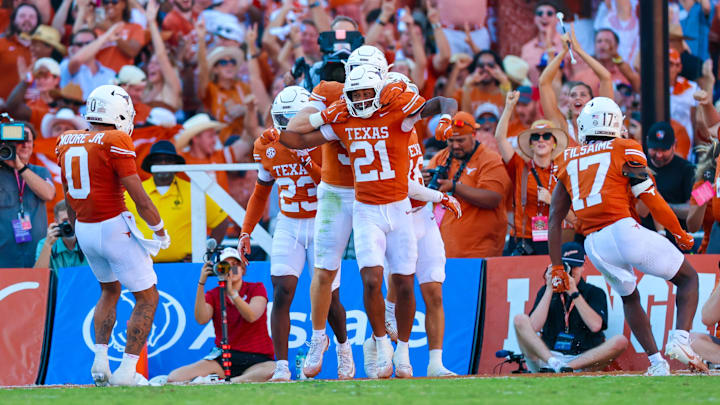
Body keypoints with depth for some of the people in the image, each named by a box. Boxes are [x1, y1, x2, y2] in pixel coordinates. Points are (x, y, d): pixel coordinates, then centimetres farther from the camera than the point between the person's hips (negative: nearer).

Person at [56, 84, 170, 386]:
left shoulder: (67, 142, 5)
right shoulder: (115, 143, -16)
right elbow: (138, 197, -16)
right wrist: (160, 231, -3)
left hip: (84, 230, 7)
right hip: (114, 227, -7)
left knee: (110, 290, 28)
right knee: (147, 298, 5)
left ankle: (100, 360, 15)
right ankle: (126, 370, -2)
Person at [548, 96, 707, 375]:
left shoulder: (568, 161, 16)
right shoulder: (625, 152, 3)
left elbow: (555, 219, 13)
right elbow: (652, 201, -1)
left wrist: (557, 267, 17)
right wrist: (680, 234, 13)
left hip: (595, 244, 4)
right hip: (623, 230, -4)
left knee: (629, 297, 29)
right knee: (688, 279, 11)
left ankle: (656, 361, 18)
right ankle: (680, 339, -11)